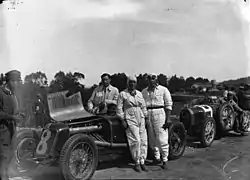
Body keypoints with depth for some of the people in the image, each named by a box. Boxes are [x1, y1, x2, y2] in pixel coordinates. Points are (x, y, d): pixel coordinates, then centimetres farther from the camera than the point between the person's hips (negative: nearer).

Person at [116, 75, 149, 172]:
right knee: (135, 141, -10)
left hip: (141, 120, 5)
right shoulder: (123, 94, 0)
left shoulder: (139, 93, 14)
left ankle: (142, 162, 12)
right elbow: (119, 108, -1)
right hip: (130, 120, -5)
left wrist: (146, 118, 12)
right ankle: (136, 163, 3)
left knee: (143, 141, 2)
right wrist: (123, 120, -7)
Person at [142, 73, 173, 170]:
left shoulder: (163, 90, 1)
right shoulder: (144, 92, 13)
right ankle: (157, 157, 22)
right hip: (147, 115, 4)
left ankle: (165, 160, 5)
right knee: (152, 139, 8)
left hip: (160, 114, -4)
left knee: (162, 139, -5)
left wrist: (168, 119, -9)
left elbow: (168, 105, -2)